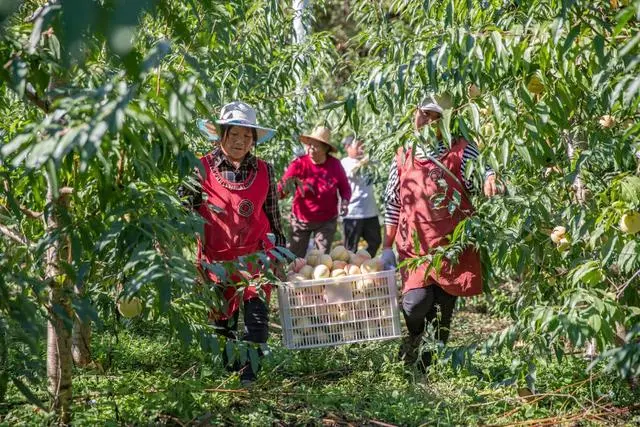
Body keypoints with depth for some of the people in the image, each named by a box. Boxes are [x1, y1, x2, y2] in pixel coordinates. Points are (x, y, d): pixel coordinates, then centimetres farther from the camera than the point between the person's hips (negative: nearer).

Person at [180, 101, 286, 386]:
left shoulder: (264, 171, 6)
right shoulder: (202, 169, -2)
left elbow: (273, 215, 14)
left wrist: (280, 251, 16)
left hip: (256, 255, 1)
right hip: (216, 258, -1)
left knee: (257, 314, -8)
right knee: (222, 318, 10)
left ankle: (249, 373, -6)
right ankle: (228, 370, 24)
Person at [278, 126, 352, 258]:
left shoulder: (335, 165, -8)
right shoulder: (299, 164, -13)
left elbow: (345, 188, 5)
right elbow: (280, 190, -17)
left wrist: (345, 201, -16)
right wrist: (286, 186, -41)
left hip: (326, 221, 1)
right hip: (300, 220, -1)